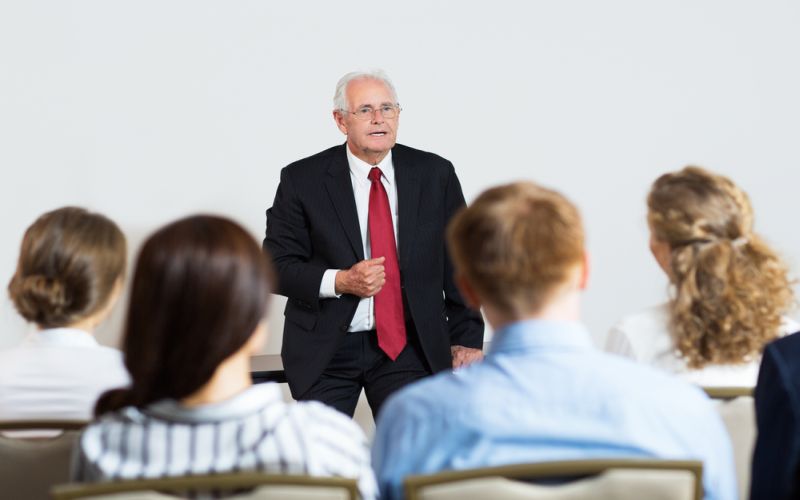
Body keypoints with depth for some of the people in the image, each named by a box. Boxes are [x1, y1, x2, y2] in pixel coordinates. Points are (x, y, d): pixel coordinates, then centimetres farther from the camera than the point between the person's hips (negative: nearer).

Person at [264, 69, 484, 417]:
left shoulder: (435, 174, 3)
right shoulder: (303, 180, -2)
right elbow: (276, 265, -2)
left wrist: (466, 340, 3)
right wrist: (339, 282, -16)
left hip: (410, 346, 1)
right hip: (326, 350, -1)